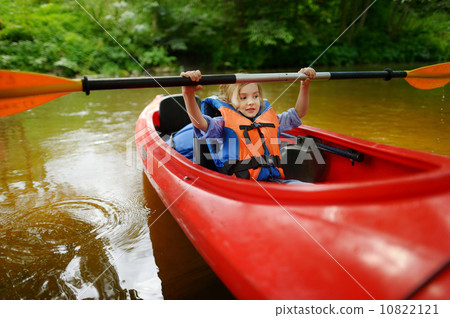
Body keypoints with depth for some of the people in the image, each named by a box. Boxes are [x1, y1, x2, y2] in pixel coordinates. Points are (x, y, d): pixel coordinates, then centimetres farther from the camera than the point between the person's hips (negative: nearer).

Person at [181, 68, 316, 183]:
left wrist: (305, 85, 15)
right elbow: (200, 123, -15)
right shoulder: (224, 124, 3)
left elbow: (298, 113, 27)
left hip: (273, 180, 5)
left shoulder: (270, 119, 21)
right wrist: (188, 94, -31)